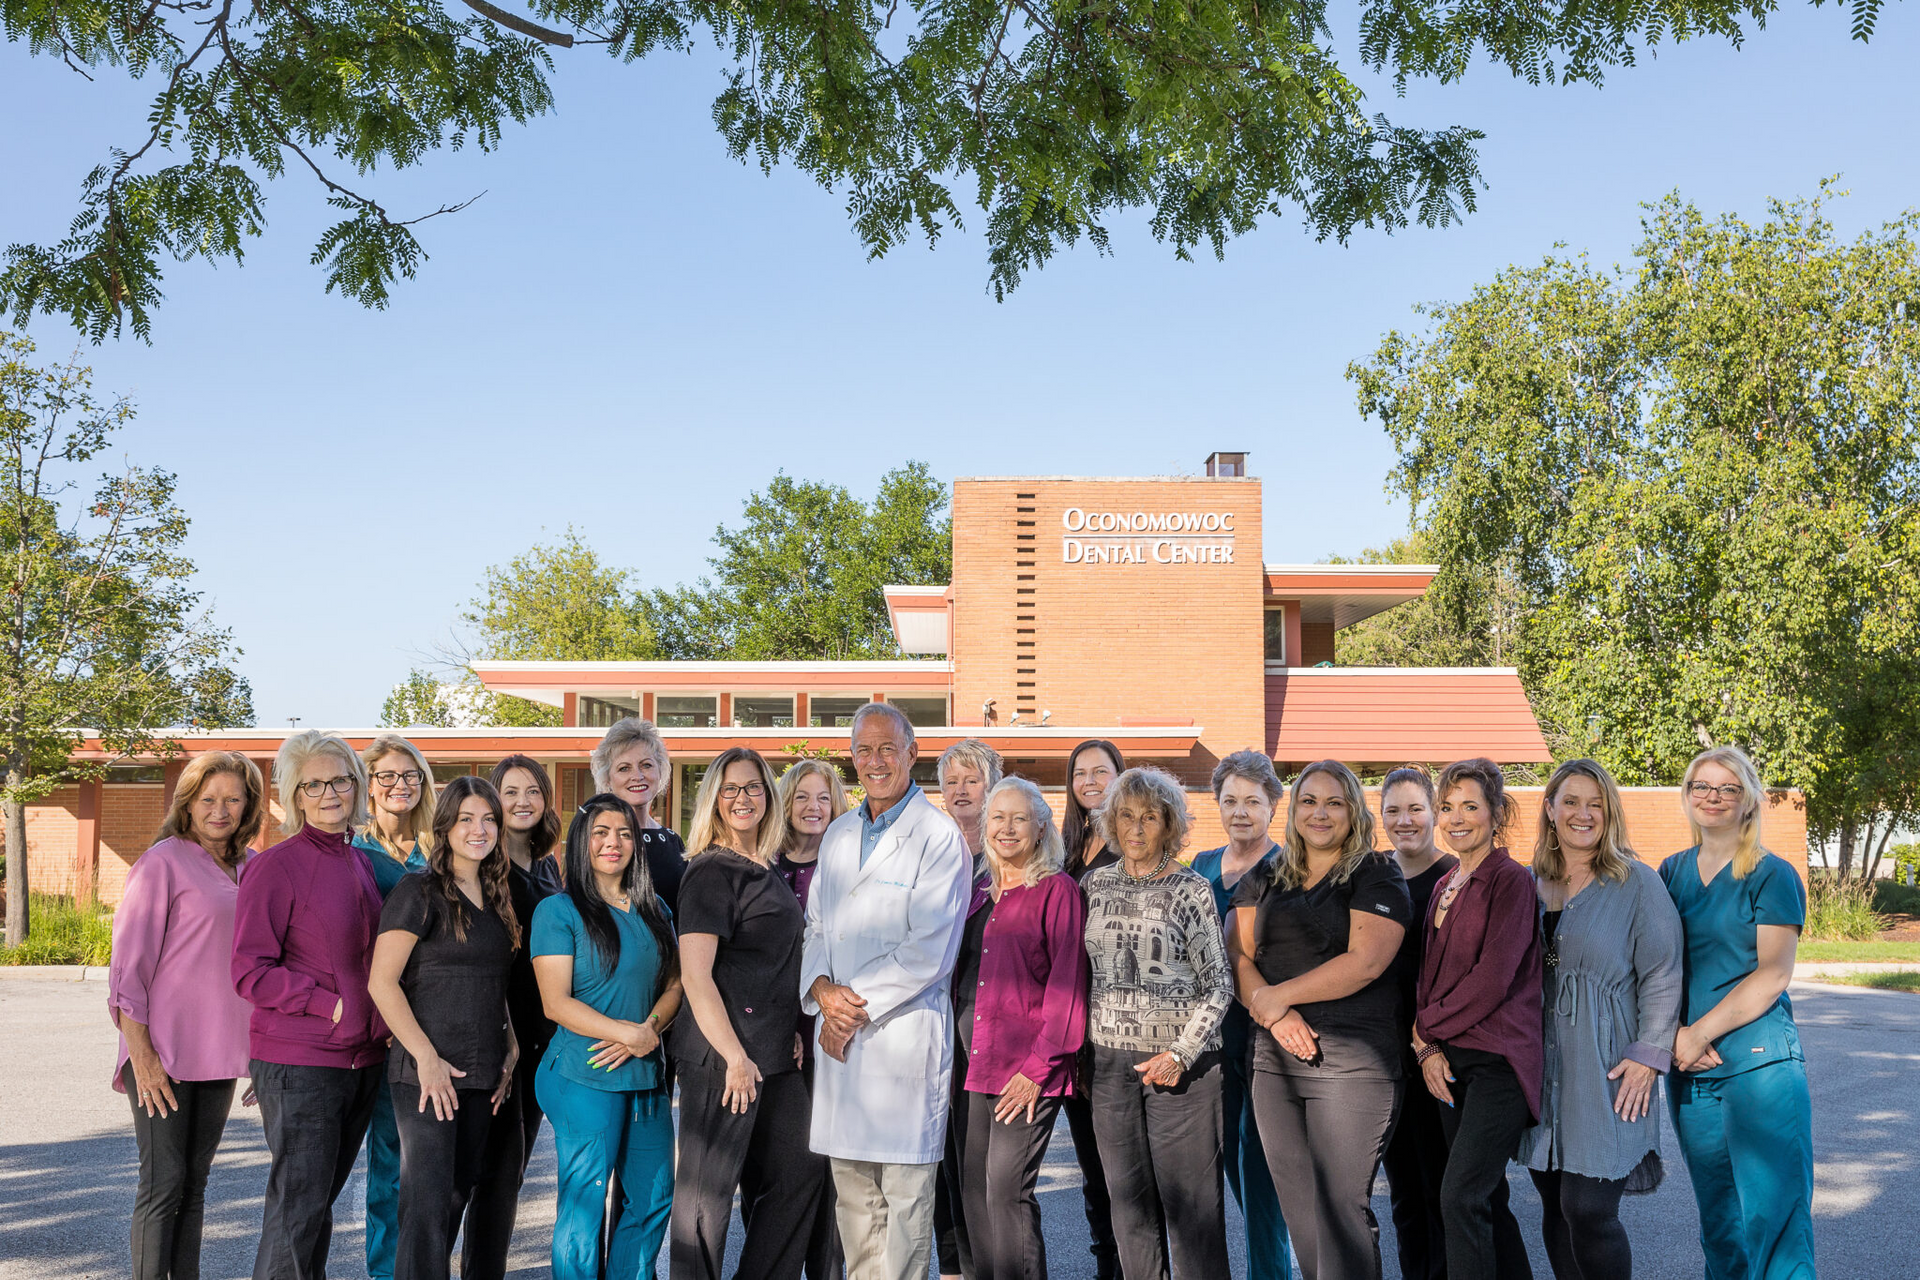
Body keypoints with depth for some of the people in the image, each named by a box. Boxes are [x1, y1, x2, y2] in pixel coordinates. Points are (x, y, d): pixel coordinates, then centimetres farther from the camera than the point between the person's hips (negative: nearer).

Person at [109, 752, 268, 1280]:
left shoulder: (247, 869, 11)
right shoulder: (164, 861, -7)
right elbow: (128, 961, -10)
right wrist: (141, 1054, -16)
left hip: (220, 1053, 6)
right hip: (164, 1053, -6)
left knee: (195, 1180, 10)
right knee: (164, 1182, -5)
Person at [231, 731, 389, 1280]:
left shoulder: (361, 864, 11)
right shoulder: (276, 866, -9)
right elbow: (250, 972, -13)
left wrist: (383, 1021, 7)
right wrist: (332, 1005, -17)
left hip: (362, 1058, 7)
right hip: (298, 1060, -6)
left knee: (321, 1199, 15)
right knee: (299, 1204, -3)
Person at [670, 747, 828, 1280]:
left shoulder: (768, 871, 15)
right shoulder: (711, 871, -10)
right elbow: (695, 975, -17)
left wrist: (792, 1032, 12)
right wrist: (734, 1057, -19)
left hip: (774, 1054, 9)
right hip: (724, 1052, -9)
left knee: (802, 1170, 14)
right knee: (709, 1188, 0)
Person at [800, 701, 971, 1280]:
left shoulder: (938, 837, -6)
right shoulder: (839, 834, 16)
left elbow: (930, 950, -12)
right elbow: (816, 926, 17)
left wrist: (857, 1006, -10)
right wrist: (824, 991, -3)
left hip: (905, 1031, -6)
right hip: (840, 1032, 6)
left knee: (906, 1190, -2)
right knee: (851, 1188, 11)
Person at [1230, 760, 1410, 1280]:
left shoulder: (1377, 877, -1)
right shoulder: (1263, 880, 15)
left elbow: (1363, 963, -13)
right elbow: (1238, 958, 7)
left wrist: (1277, 996, -9)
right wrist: (1275, 1017, -11)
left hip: (1353, 1064, -5)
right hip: (1276, 1061, 5)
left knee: (1342, 1208, -5)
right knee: (1297, 1209, 8)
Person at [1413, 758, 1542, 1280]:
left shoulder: (1511, 881, -8)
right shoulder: (1447, 886, 15)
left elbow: (1493, 978, -15)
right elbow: (1431, 972, 15)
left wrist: (1426, 1026, -6)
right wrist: (1428, 1046, 0)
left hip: (1498, 1060, -8)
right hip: (1451, 1060, 8)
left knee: (1461, 1197, -14)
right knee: (1485, 1200, 11)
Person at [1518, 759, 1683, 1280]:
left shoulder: (1637, 883, -2)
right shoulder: (1528, 885, 11)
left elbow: (1662, 976, -5)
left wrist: (1648, 1056, -12)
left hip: (1606, 1072, -5)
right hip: (1541, 1067, 5)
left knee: (1589, 1211, -9)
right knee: (1556, 1211, 9)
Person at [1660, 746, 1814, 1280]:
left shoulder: (1772, 875, -2)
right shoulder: (1672, 872, 12)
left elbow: (1773, 974, -10)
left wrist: (1700, 1032, -14)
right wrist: (1674, 1035, -5)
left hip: (1759, 1059, -5)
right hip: (1689, 1063, 5)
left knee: (1772, 1213, -5)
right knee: (1716, 1216, 12)